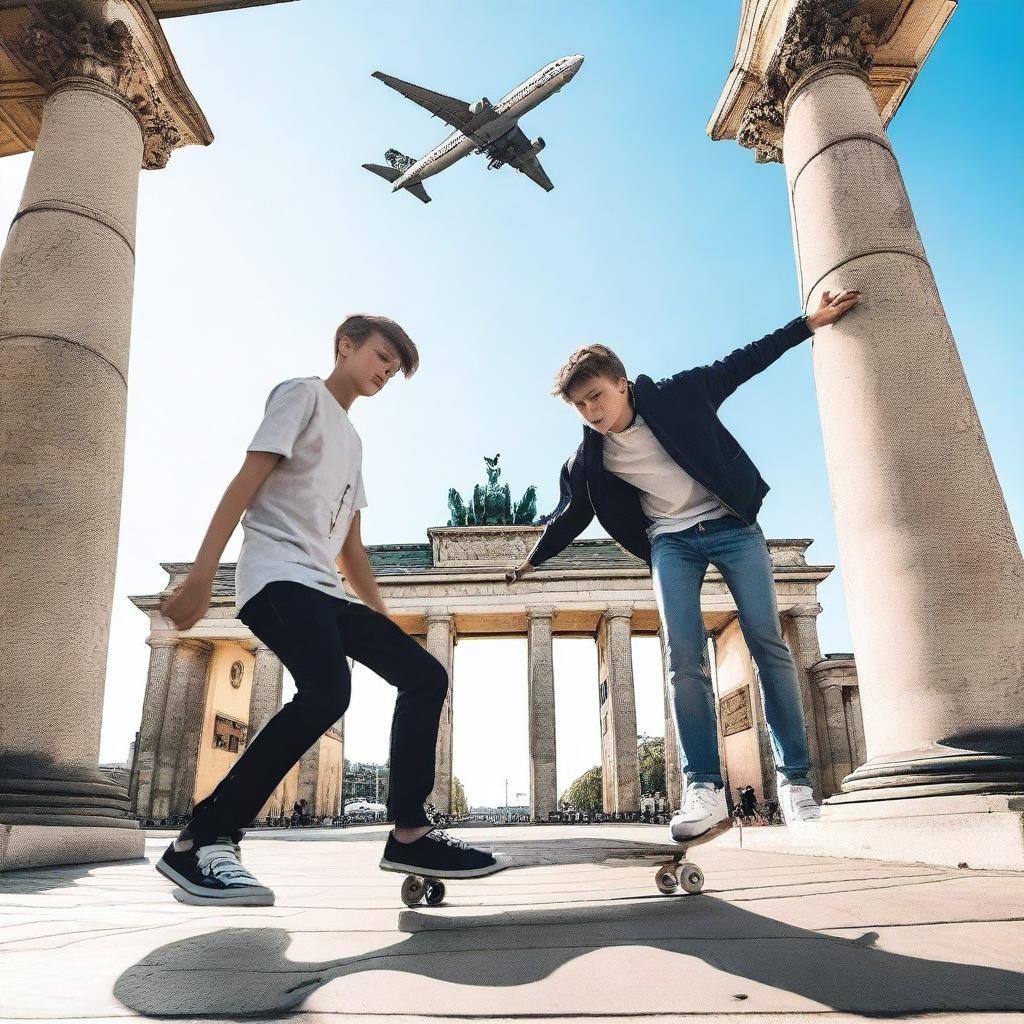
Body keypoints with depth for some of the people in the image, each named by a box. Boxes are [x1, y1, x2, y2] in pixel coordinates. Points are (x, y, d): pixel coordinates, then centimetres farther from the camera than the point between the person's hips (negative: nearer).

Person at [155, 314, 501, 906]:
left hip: (323, 589, 9)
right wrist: (201, 575, -17)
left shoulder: (352, 442, 28)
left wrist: (386, 621, 23)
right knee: (327, 690, -31)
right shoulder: (304, 393, 5)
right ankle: (200, 843, -20)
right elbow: (246, 482, -8)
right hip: (277, 576, -9)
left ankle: (411, 833, 3)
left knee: (425, 675, 0)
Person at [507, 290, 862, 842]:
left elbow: (740, 364, 0)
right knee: (684, 658, -15)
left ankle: (795, 780, 0)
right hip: (671, 542, 2)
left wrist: (808, 322, -1)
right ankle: (704, 788, -13)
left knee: (768, 643, -7)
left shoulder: (676, 395, -10)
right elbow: (571, 514, 11)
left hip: (731, 525, -1)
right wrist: (531, 560, 20)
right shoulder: (590, 457, -3)